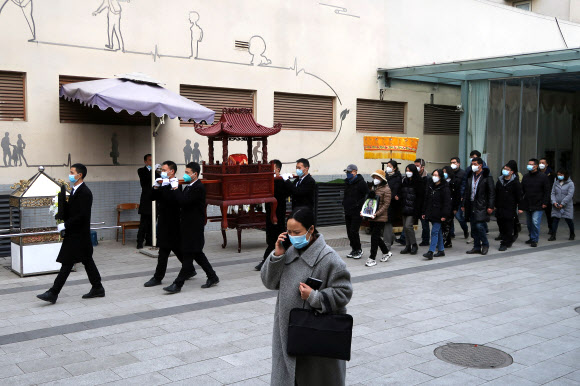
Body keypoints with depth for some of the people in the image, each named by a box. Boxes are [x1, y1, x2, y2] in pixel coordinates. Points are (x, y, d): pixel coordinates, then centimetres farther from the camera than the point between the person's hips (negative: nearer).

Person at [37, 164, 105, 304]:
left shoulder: (85, 192, -17)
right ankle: (97, 288, 21)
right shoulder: (75, 190, 14)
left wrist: (65, 225, -20)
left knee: (67, 263, -6)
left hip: (78, 235, -10)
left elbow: (82, 215, -23)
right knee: (87, 261, 13)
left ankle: (53, 293, -4)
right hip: (74, 233, 10)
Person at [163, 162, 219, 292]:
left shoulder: (199, 188, -16)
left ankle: (178, 284, -3)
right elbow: (179, 201, 9)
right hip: (188, 226, 10)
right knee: (197, 253, 15)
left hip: (194, 227, -10)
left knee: (188, 255, -5)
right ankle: (212, 277, 25)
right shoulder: (189, 186, 14)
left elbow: (184, 201, -24)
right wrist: (170, 188, -2)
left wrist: (175, 188, -14)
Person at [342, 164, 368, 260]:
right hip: (347, 212, 8)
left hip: (357, 212, -8)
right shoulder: (347, 182, 14)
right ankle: (354, 250, 19)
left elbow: (368, 196, -11)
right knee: (349, 232, 9)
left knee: (354, 231, -10)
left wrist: (359, 204, -17)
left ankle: (358, 250, 4)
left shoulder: (361, 183, -10)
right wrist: (344, 203, 12)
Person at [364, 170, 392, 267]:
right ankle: (386, 252, 33)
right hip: (372, 217, 8)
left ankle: (372, 258, -1)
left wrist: (376, 214, -21)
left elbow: (386, 204, -13)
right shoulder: (373, 188, 15)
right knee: (376, 236, 14)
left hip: (380, 217, -8)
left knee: (375, 237, -8)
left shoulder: (386, 189, -8)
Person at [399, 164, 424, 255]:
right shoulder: (404, 181, 12)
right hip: (405, 208, 7)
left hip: (413, 209, -7)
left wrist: (417, 210, -17)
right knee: (405, 227, 7)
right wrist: (398, 197, -3)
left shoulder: (418, 182, -8)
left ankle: (414, 245, 2)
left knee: (408, 226, -14)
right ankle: (408, 246, 16)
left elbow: (420, 197, -11)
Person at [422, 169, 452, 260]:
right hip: (431, 213, 7)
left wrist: (444, 215, -17)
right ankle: (441, 250, 21)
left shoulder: (445, 188, -9)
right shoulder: (430, 186, 12)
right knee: (438, 232, 14)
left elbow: (447, 202, -12)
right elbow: (426, 200, 16)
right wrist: (424, 212, 13)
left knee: (435, 231, -11)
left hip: (438, 214, -7)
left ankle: (430, 252, -14)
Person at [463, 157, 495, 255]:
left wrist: (490, 206, -12)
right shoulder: (470, 177, 14)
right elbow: (467, 191, 18)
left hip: (481, 206, -6)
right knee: (473, 227, 8)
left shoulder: (487, 177, -6)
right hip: (471, 206, 7)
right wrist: (464, 205, 15)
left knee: (479, 225, -13)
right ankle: (477, 246, 17)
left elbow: (491, 193, -7)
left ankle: (485, 244, 6)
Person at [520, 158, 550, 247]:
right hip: (527, 205, 5)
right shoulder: (525, 177, 9)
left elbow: (547, 191, -2)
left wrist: (545, 203, -9)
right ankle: (531, 238, 26)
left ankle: (535, 240, -1)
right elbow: (522, 191, 10)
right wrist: (521, 205, 4)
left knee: (535, 222, -11)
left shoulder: (543, 177, -4)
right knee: (529, 223, 11)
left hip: (538, 206, -5)